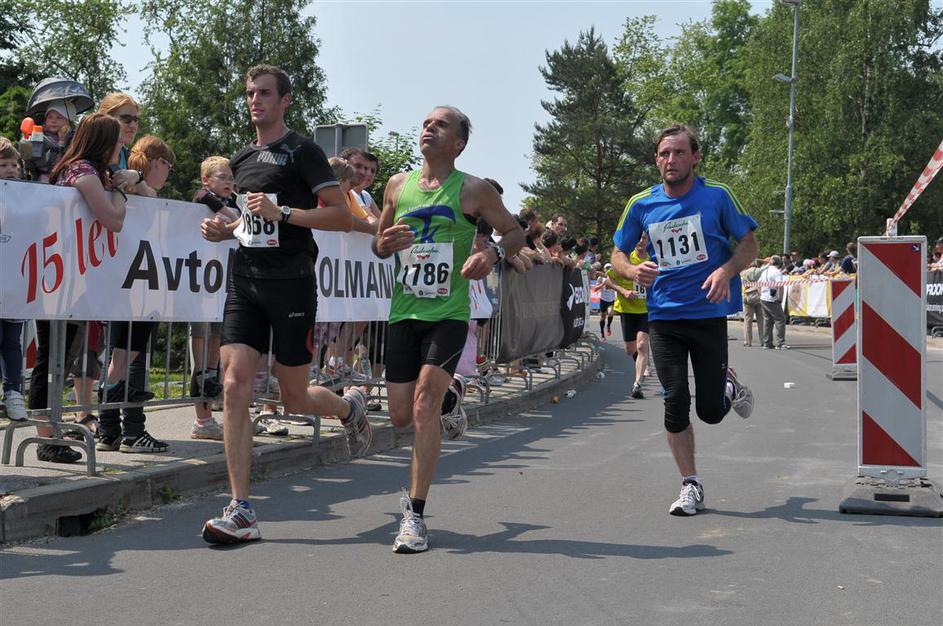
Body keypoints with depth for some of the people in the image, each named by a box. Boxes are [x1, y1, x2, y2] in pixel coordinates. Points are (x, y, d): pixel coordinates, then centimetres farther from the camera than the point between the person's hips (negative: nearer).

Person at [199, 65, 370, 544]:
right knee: (234, 385, -8)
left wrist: (282, 212, -20)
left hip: (291, 283, -6)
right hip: (246, 282, 6)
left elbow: (342, 217, -10)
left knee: (295, 400, 1)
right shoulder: (242, 159, 17)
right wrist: (225, 229, 10)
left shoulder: (302, 151, -5)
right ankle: (241, 512, -6)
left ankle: (350, 406, 38)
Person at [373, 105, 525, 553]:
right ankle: (449, 394, 42)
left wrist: (493, 253, -14)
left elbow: (515, 232, 9)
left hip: (449, 313, -4)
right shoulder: (398, 185, 9)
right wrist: (386, 242, -7)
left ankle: (415, 513, -13)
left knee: (424, 401, -20)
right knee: (401, 416, 5)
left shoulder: (473, 190, -2)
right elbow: (379, 246, 18)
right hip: (404, 311, 4)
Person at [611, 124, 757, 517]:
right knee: (675, 403, -3)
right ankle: (691, 486, 11)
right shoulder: (641, 205, 3)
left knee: (711, 411, 0)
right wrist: (632, 271, -12)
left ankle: (730, 387, 37)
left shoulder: (716, 196, -3)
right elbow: (618, 253, 12)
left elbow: (750, 244, 3)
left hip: (709, 313, -2)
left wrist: (726, 270, -17)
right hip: (664, 315, 2)